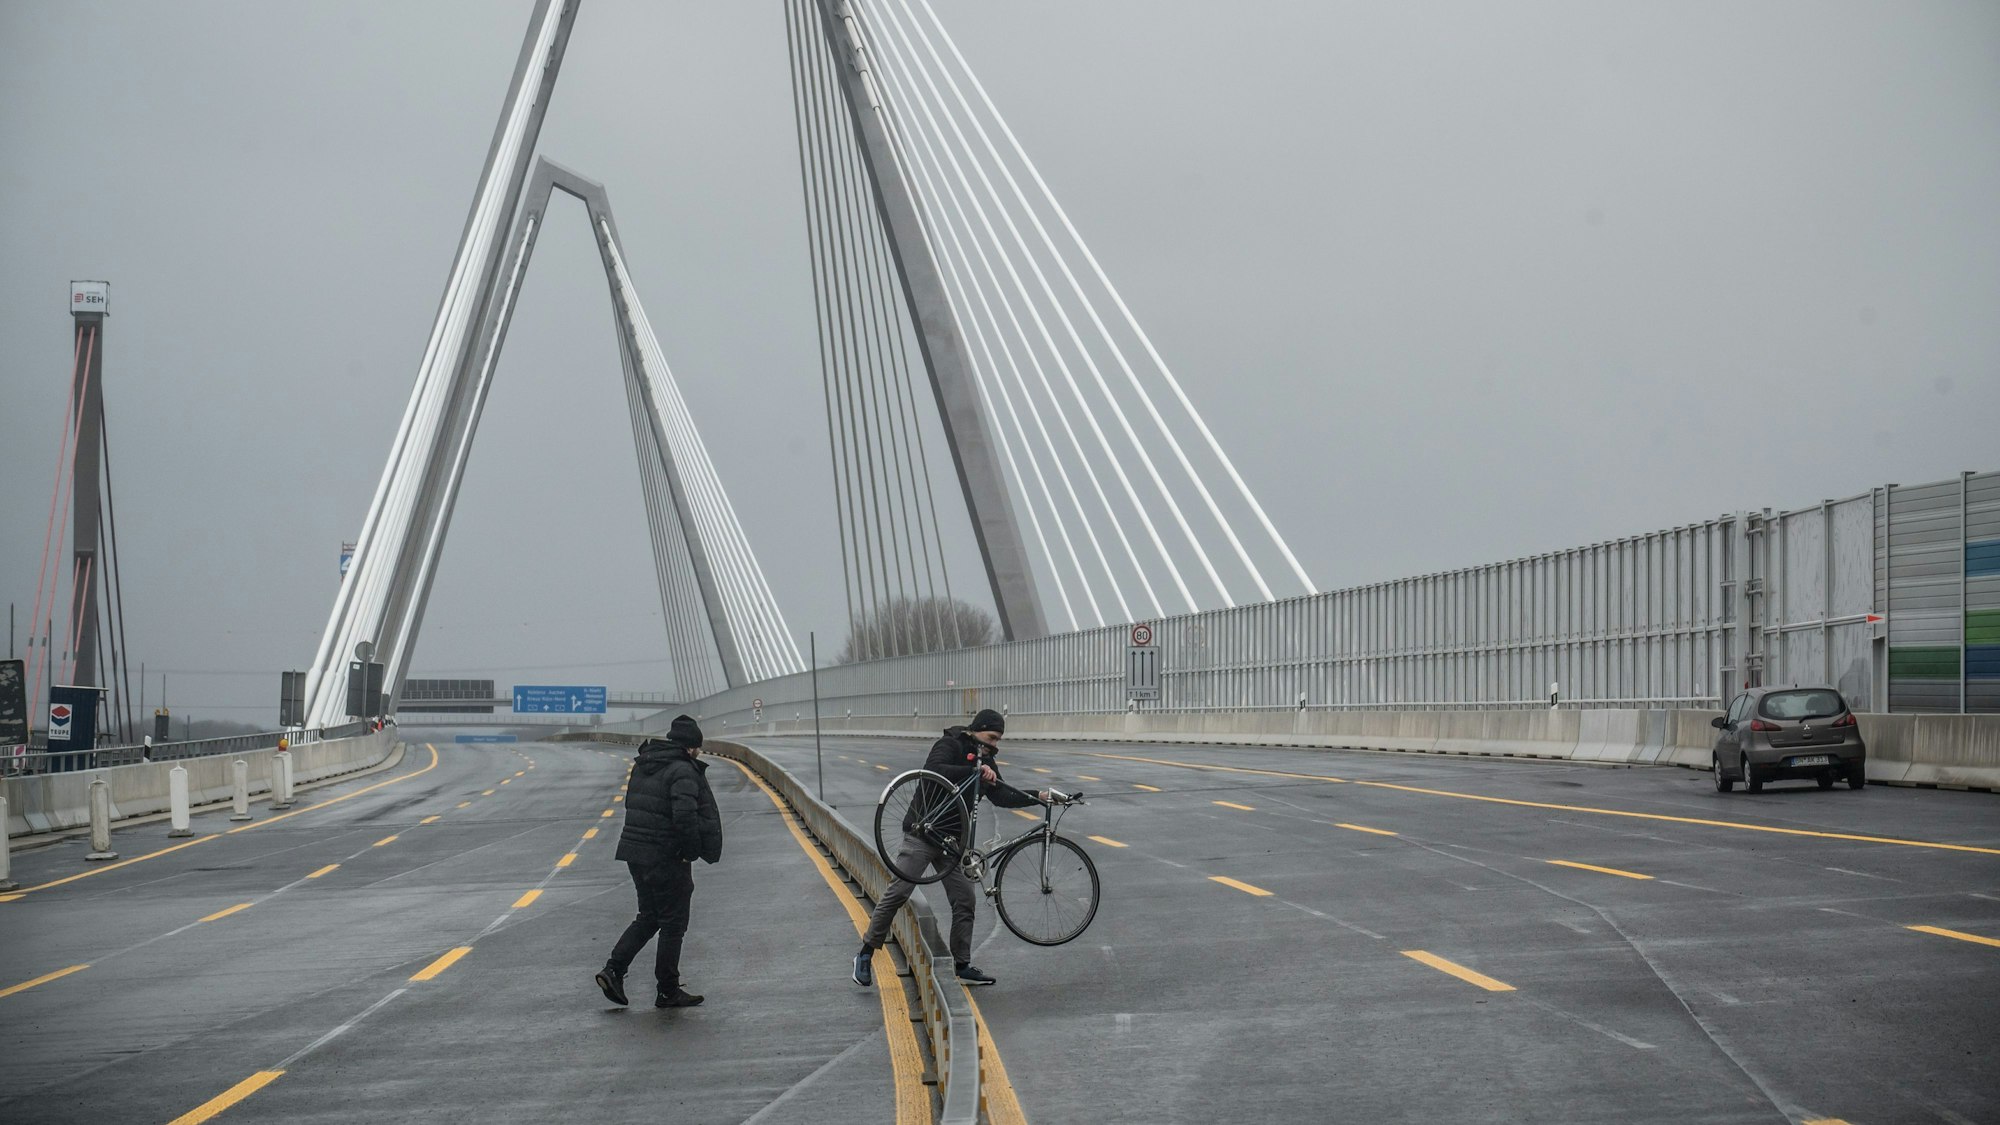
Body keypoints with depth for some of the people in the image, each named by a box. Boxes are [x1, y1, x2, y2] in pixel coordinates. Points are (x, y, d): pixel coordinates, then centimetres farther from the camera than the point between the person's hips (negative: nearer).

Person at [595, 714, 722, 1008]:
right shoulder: (682, 771, -16)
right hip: (667, 857, -8)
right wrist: (692, 851, -13)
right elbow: (685, 815, -27)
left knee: (649, 917, 20)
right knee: (673, 923, 4)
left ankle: (613, 969, 8)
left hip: (635, 852, 8)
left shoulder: (642, 766, 12)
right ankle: (668, 992, 10)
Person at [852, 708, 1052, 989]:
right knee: (897, 894, -9)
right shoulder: (950, 745, -12)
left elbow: (1001, 796, 12)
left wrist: (1038, 797, 2)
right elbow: (934, 771, -31)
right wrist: (974, 770, -35)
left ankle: (963, 965, 11)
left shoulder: (984, 759, 12)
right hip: (923, 834, -8)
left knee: (964, 900, 3)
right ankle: (866, 954, 2)